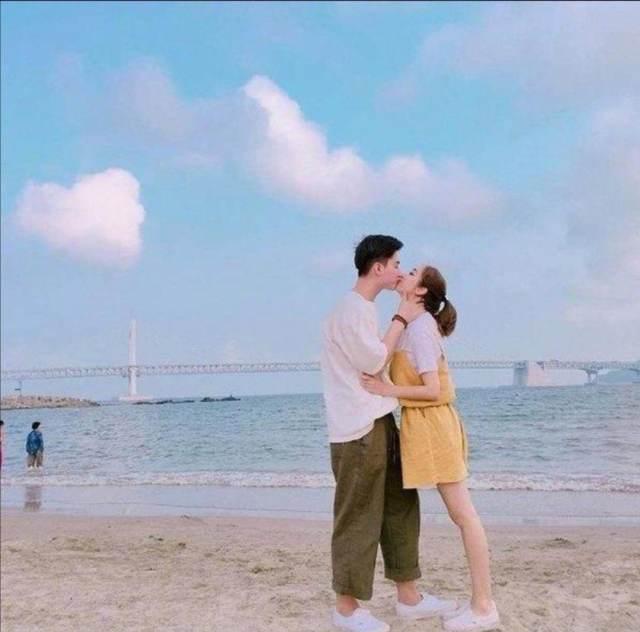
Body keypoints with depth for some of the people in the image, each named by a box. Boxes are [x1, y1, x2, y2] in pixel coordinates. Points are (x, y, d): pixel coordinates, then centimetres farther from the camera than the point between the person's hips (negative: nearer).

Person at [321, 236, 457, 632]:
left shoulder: (365, 309, 16)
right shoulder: (350, 310, -14)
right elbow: (374, 361, -16)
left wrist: (406, 316, 17)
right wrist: (402, 319, -7)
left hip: (380, 424, 10)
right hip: (358, 431, -10)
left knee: (401, 508, 14)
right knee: (358, 518, -2)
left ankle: (409, 597, 24)